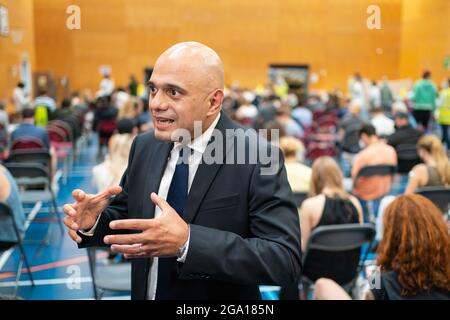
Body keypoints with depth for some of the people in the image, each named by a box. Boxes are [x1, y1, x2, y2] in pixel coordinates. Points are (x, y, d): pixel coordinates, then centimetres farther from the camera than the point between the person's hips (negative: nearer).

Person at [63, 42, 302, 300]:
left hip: (225, 292, -4)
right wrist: (95, 222, -15)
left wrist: (187, 241, -36)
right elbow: (127, 216, 7)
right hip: (145, 293, 5)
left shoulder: (258, 157, -21)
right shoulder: (144, 146, -4)